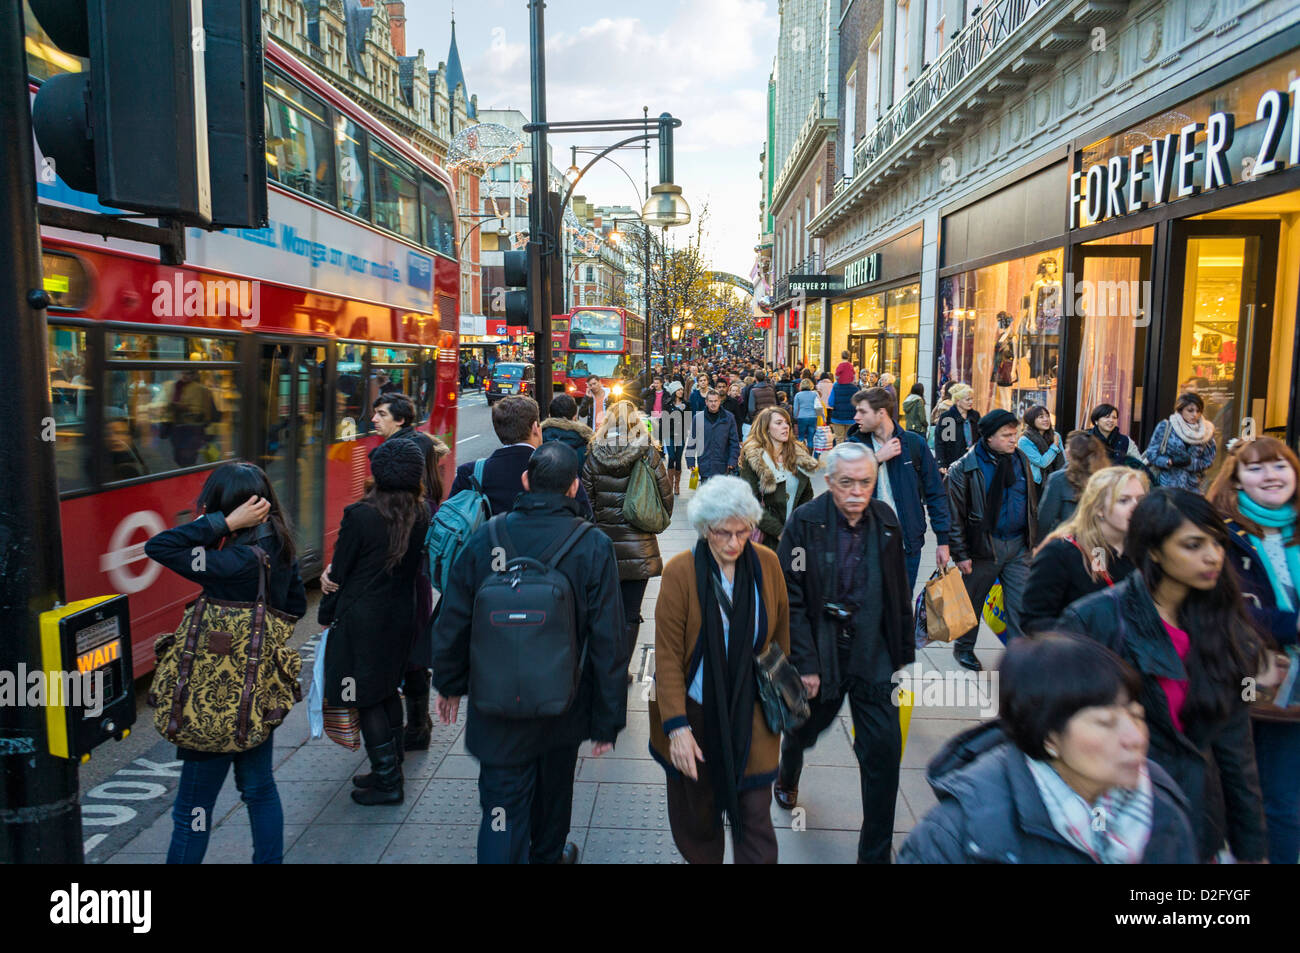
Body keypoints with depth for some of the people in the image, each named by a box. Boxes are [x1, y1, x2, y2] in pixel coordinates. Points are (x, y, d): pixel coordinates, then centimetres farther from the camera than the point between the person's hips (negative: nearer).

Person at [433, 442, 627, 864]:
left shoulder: (485, 538, -10)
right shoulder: (594, 547, -15)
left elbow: (452, 623, -2)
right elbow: (608, 641, -15)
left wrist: (449, 683, 15)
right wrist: (608, 719, -5)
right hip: (564, 710, 1)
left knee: (503, 812, 7)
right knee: (553, 790, 26)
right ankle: (548, 854, 52)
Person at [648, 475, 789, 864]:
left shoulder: (767, 564, -5)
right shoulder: (680, 572, -14)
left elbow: (781, 637, 8)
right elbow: (667, 656, -13)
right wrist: (677, 727, -18)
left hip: (750, 716, 1)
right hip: (695, 714, -1)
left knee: (755, 816, 3)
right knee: (696, 817, 16)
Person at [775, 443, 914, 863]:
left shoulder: (885, 521, -1)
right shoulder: (806, 523, -12)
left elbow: (899, 592, 7)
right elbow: (791, 598, -12)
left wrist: (905, 652, 9)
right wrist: (804, 663, -15)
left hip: (873, 654, 2)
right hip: (821, 650, -2)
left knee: (884, 749, -2)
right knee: (804, 727, 19)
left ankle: (875, 853, 16)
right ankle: (787, 777, 56)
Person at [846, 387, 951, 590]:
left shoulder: (914, 443, -2)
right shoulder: (855, 444, -1)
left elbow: (935, 493, 3)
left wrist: (943, 540, 1)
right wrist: (877, 458, -20)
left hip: (908, 543, 0)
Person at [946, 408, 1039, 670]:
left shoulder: (1021, 460, 5)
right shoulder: (965, 469, -12)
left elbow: (1031, 502, 15)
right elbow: (955, 514, -9)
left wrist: (1033, 539, 14)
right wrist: (961, 553, -11)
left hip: (1018, 545, 4)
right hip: (984, 547, -3)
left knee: (1021, 603, 1)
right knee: (973, 600, 13)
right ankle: (964, 646, 34)